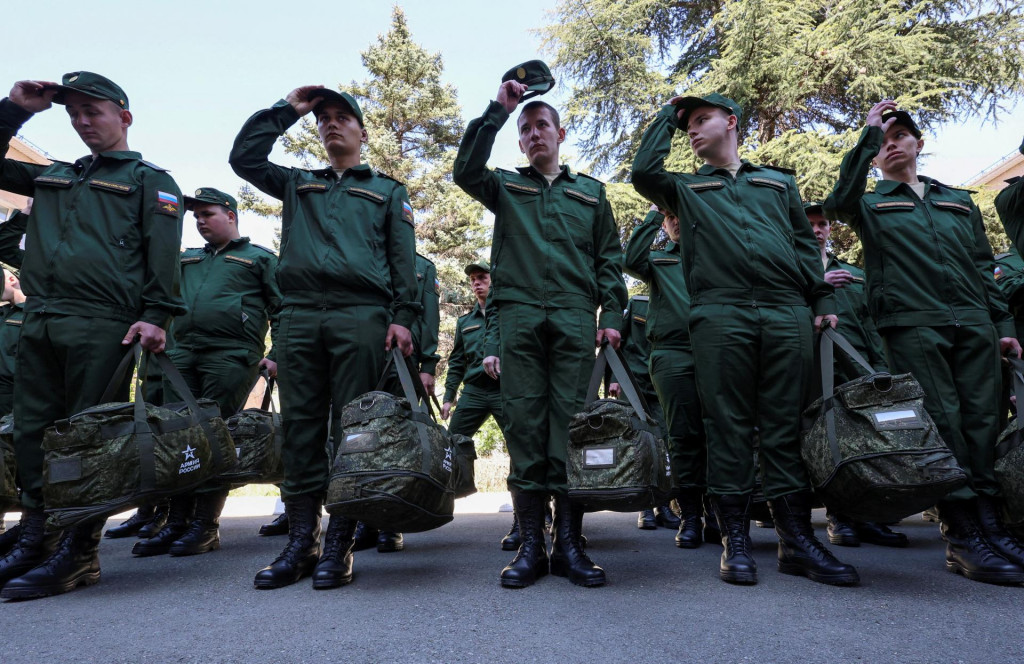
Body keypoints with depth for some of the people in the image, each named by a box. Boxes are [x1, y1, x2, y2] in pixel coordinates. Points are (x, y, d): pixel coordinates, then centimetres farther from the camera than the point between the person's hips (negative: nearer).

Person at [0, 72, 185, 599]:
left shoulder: (149, 180, 7)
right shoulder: (52, 177, 25)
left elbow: (163, 257, -3)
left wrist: (155, 316, -16)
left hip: (101, 327, -6)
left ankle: (77, 554, 2)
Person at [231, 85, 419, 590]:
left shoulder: (387, 191, 19)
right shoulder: (297, 184, 28)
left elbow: (403, 260, 9)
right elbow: (243, 156, 19)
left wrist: (403, 317, -4)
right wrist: (285, 110, 20)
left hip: (361, 316, -3)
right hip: (299, 316, 3)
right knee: (300, 426, 1)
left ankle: (339, 545, 0)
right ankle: (300, 543, 7)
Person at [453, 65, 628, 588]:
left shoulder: (590, 192, 22)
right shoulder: (505, 187, 20)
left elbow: (608, 257, 16)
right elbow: (465, 171, -1)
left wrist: (612, 314, 3)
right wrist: (498, 108, 3)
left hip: (575, 318, 1)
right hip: (518, 315, 0)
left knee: (570, 423, -4)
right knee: (524, 425, -3)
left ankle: (569, 543, 2)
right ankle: (530, 545, 3)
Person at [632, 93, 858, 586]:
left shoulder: (779, 182, 26)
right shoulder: (685, 188, 21)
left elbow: (806, 244, 22)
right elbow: (644, 172, 2)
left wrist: (823, 300, 9)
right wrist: (668, 115, 16)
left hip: (788, 312, 2)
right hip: (719, 314, -1)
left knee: (787, 424, 1)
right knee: (728, 424, -3)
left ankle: (796, 539, 8)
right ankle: (735, 540, 4)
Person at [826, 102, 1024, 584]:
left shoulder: (959, 201, 24)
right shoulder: (870, 204, 13)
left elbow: (983, 267, 21)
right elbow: (838, 203, -13)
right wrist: (867, 135, -9)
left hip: (973, 326, 4)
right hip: (912, 325, -4)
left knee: (983, 424, 1)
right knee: (942, 425, -7)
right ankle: (963, 538, -2)